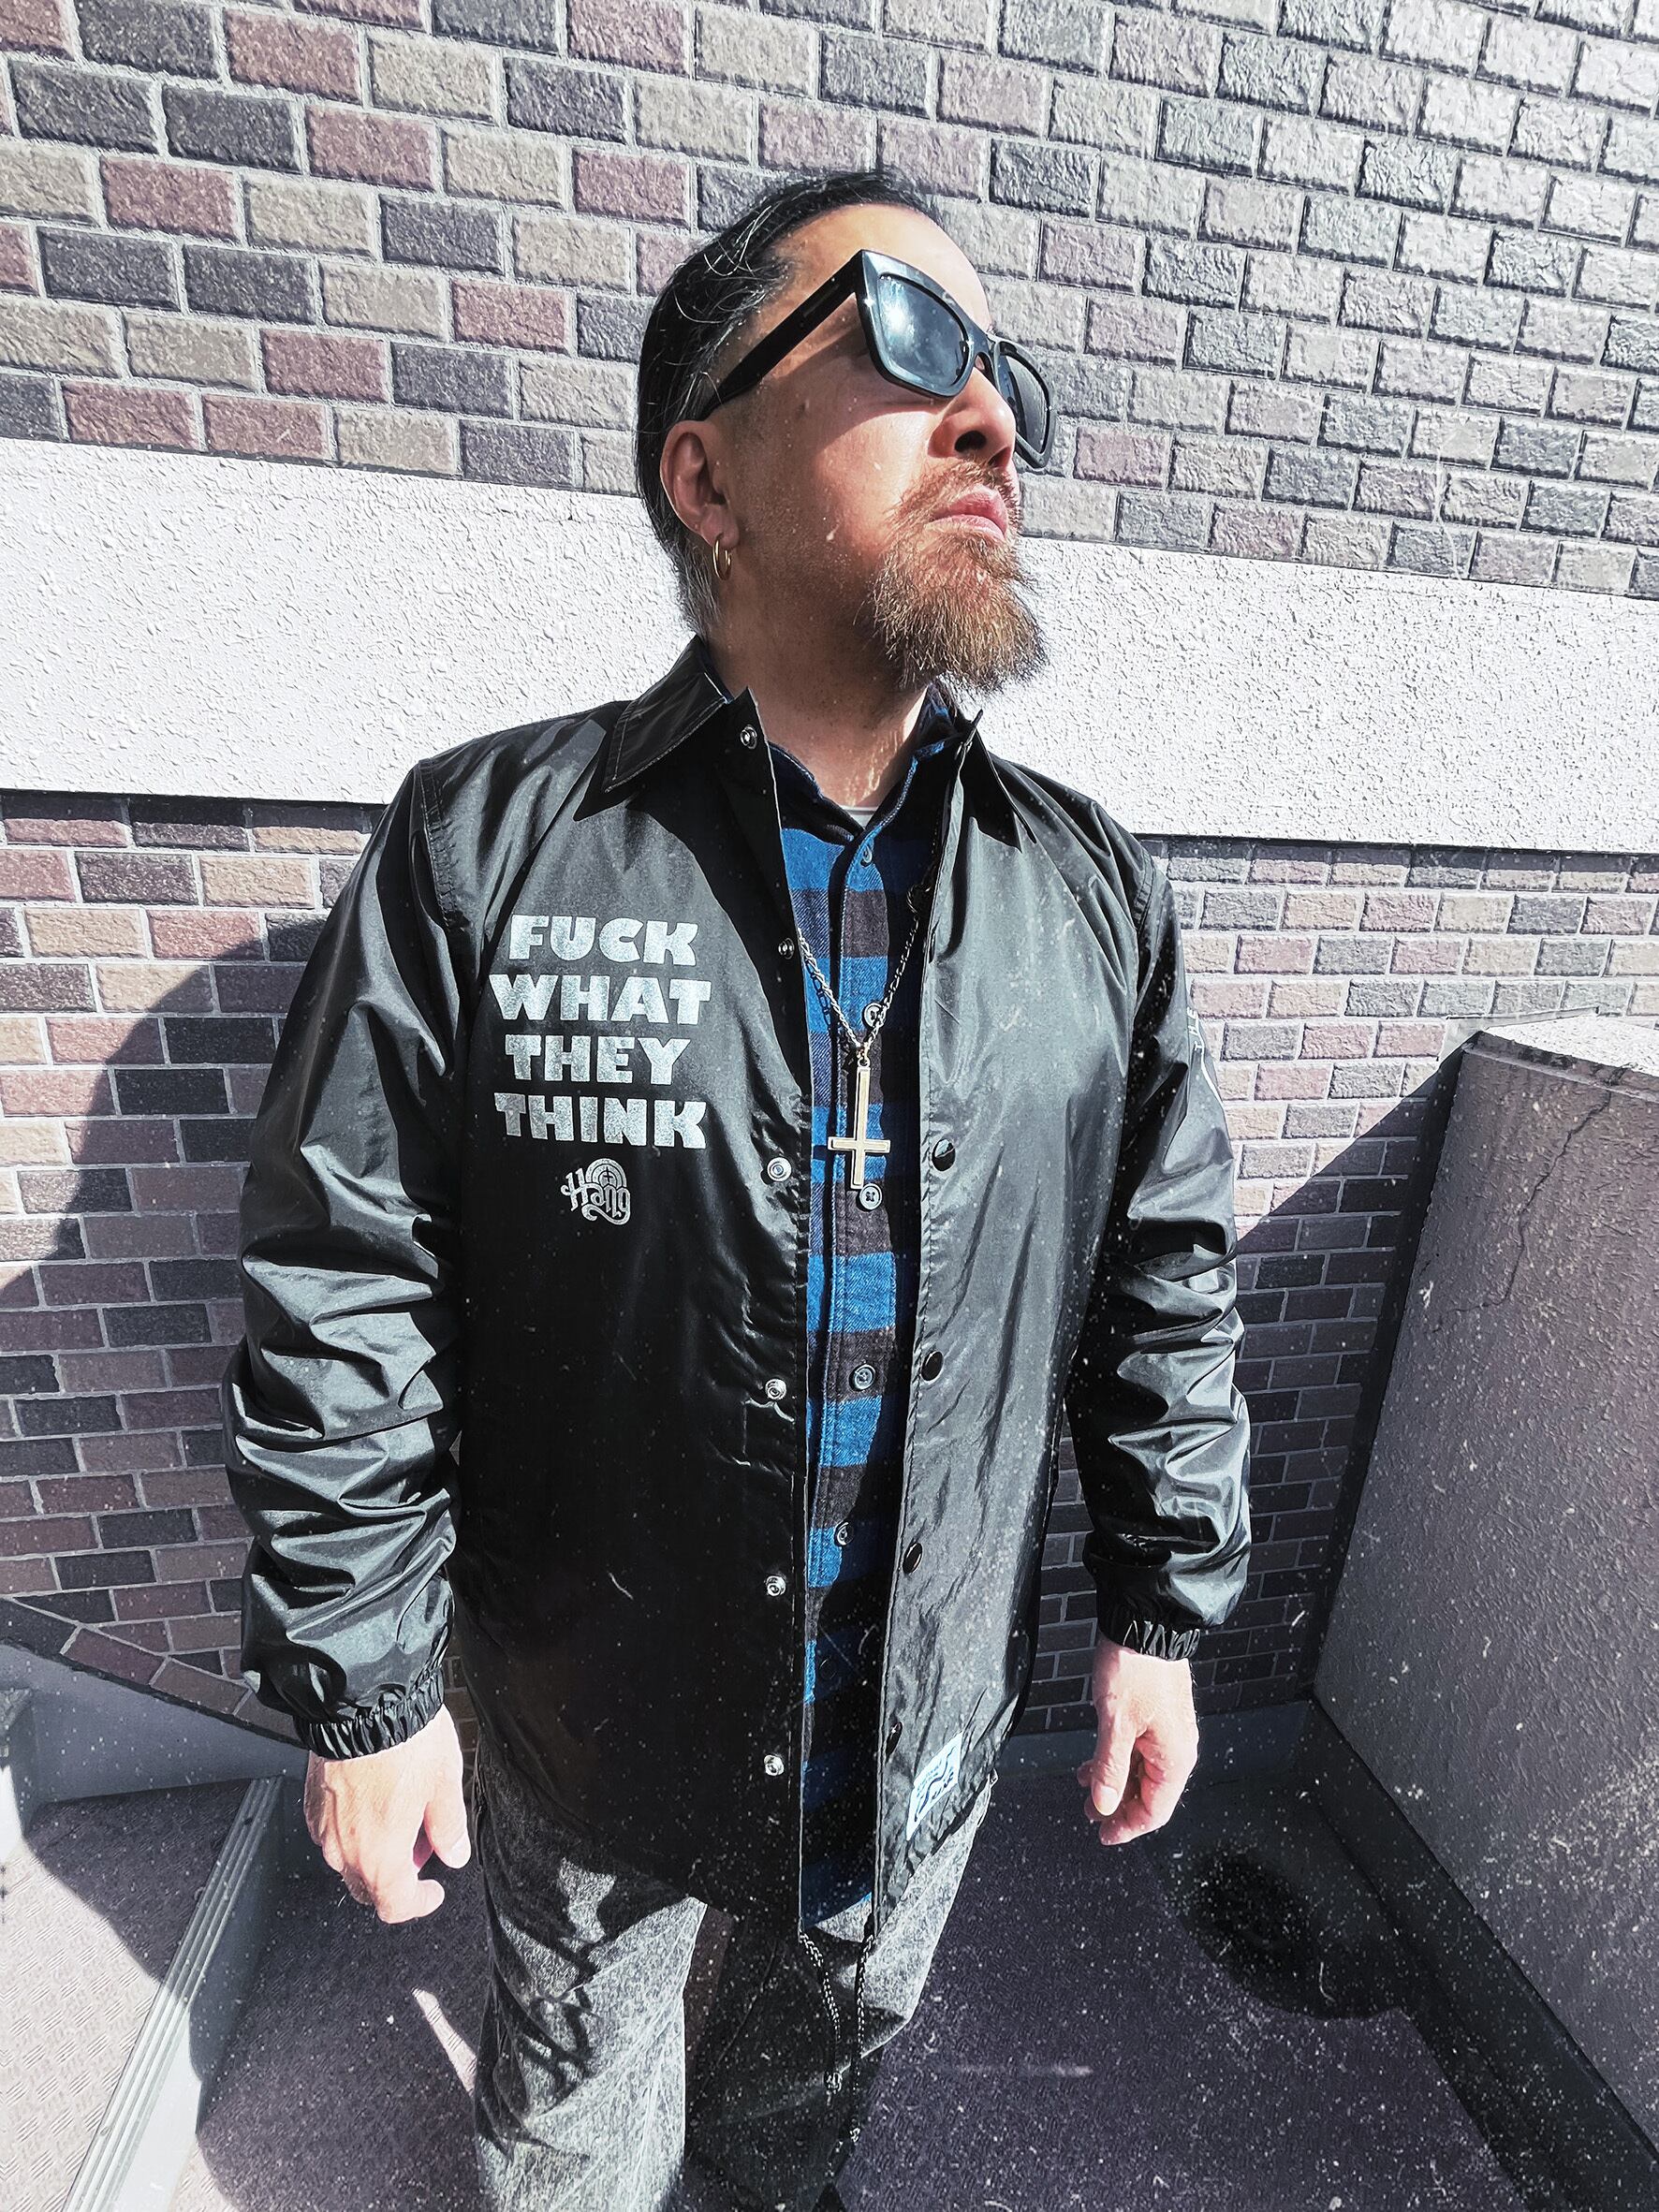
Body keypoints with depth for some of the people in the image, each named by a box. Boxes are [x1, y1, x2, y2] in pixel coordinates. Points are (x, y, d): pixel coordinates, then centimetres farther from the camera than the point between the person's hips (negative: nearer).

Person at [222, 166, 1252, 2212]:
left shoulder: (1100, 894, -9)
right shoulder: (480, 848, -18)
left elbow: (1172, 1286, -3)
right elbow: (339, 1309, -14)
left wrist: (1159, 1615, 2)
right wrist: (355, 1692, -7)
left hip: (936, 1714, 4)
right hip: (589, 1714, -2)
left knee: (829, 2045, 36)